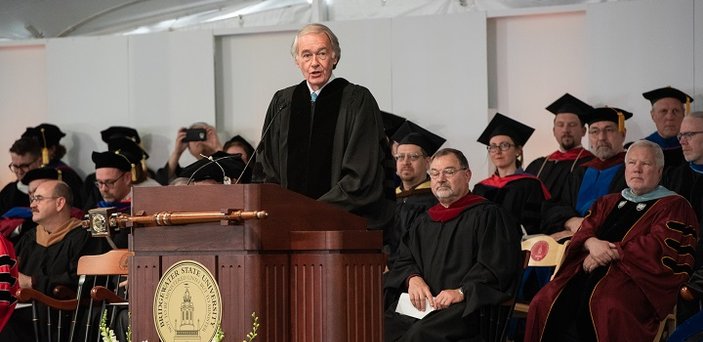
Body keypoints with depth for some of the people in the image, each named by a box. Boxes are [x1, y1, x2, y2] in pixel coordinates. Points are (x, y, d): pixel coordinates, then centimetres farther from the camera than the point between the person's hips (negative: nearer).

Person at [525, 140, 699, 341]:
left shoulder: (673, 206, 9)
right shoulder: (608, 203, 28)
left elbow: (660, 246, -6)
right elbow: (585, 230, 16)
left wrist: (611, 252, -9)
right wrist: (592, 243, -9)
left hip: (637, 277, -6)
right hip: (590, 272, 6)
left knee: (607, 308, -39)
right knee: (546, 302, -22)